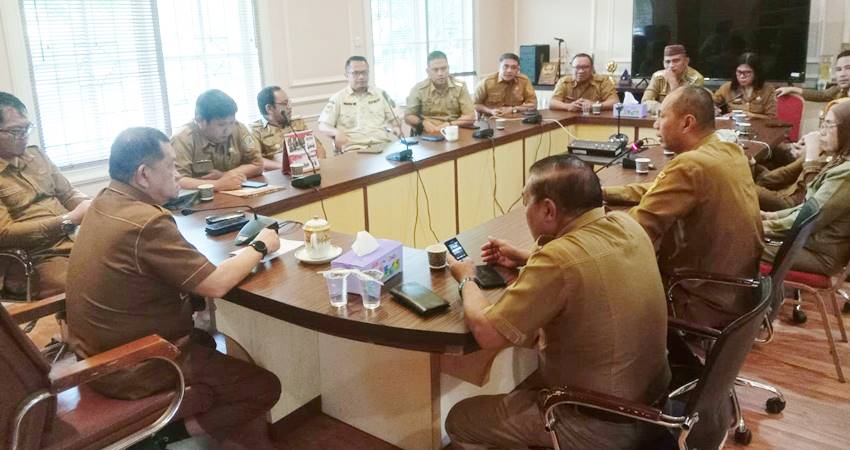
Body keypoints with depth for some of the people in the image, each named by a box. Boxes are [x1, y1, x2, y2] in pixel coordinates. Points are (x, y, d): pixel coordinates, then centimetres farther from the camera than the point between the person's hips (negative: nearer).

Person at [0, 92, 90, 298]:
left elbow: (68, 194, 20)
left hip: (76, 241, 7)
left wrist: (86, 205, -5)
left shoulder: (35, 154, 15)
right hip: (34, 261, -7)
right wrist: (69, 220, -18)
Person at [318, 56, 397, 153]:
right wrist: (337, 132, -16)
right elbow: (323, 126, 6)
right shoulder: (338, 98, 10)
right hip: (355, 148, -2)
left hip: (384, 145, 3)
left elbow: (394, 120, 21)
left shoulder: (380, 94, 18)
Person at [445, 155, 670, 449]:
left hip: (601, 425, -8)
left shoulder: (559, 259, -30)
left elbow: (487, 333, -23)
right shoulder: (627, 225, -5)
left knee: (460, 421, 7)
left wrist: (467, 280, -5)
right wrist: (526, 259, 14)